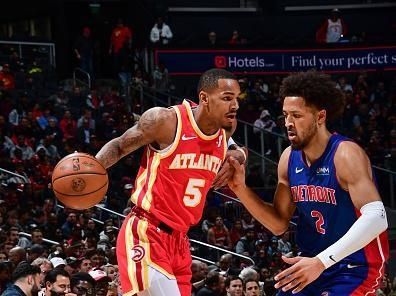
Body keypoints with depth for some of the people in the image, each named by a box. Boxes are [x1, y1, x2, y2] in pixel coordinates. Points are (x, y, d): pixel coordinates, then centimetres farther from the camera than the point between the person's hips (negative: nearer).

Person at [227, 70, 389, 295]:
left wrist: (322, 261, -37)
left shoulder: (346, 155, -20)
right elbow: (279, 224, 10)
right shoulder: (289, 158, 2)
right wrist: (241, 189, -5)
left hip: (356, 266, -7)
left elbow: (376, 218, -32)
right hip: (314, 262, 7)